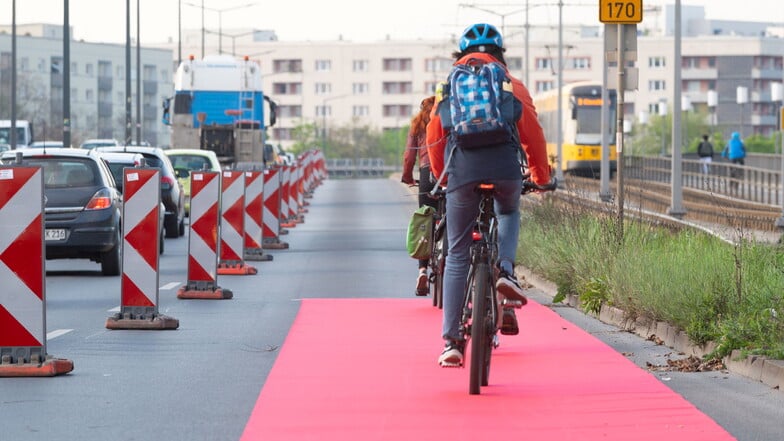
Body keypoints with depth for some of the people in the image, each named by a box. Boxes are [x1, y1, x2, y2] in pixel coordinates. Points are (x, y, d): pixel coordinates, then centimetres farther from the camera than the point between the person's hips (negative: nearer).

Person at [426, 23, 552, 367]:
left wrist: (441, 175, 38)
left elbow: (434, 138, 23)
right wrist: (541, 175, 31)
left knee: (457, 255, 8)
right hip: (505, 165, 0)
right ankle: (505, 270, 4)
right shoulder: (511, 84, 21)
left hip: (462, 167, 0)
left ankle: (451, 343, 2)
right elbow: (532, 133, 17)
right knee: (509, 213, 34)